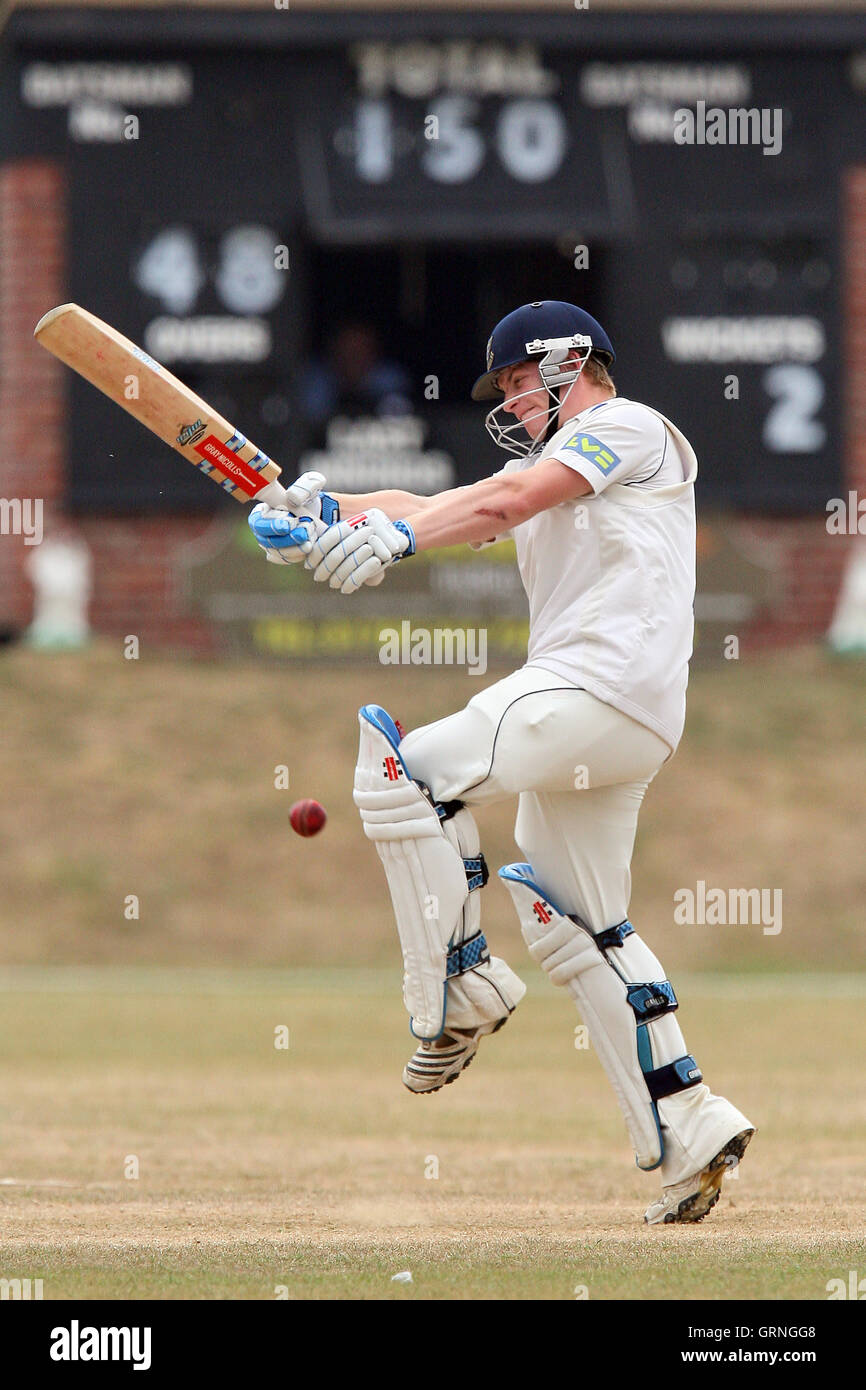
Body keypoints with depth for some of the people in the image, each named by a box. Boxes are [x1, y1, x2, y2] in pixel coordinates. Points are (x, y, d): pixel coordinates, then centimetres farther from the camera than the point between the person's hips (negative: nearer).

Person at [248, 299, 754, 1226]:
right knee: (580, 931, 11)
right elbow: (433, 508, 18)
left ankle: (459, 990, -13)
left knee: (406, 768, -15)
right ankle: (688, 1131, 8)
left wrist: (394, 541, -29)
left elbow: (510, 499, -16)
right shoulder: (549, 466, 32)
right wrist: (330, 511, -1)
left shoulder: (627, 428, 2)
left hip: (604, 688, -10)